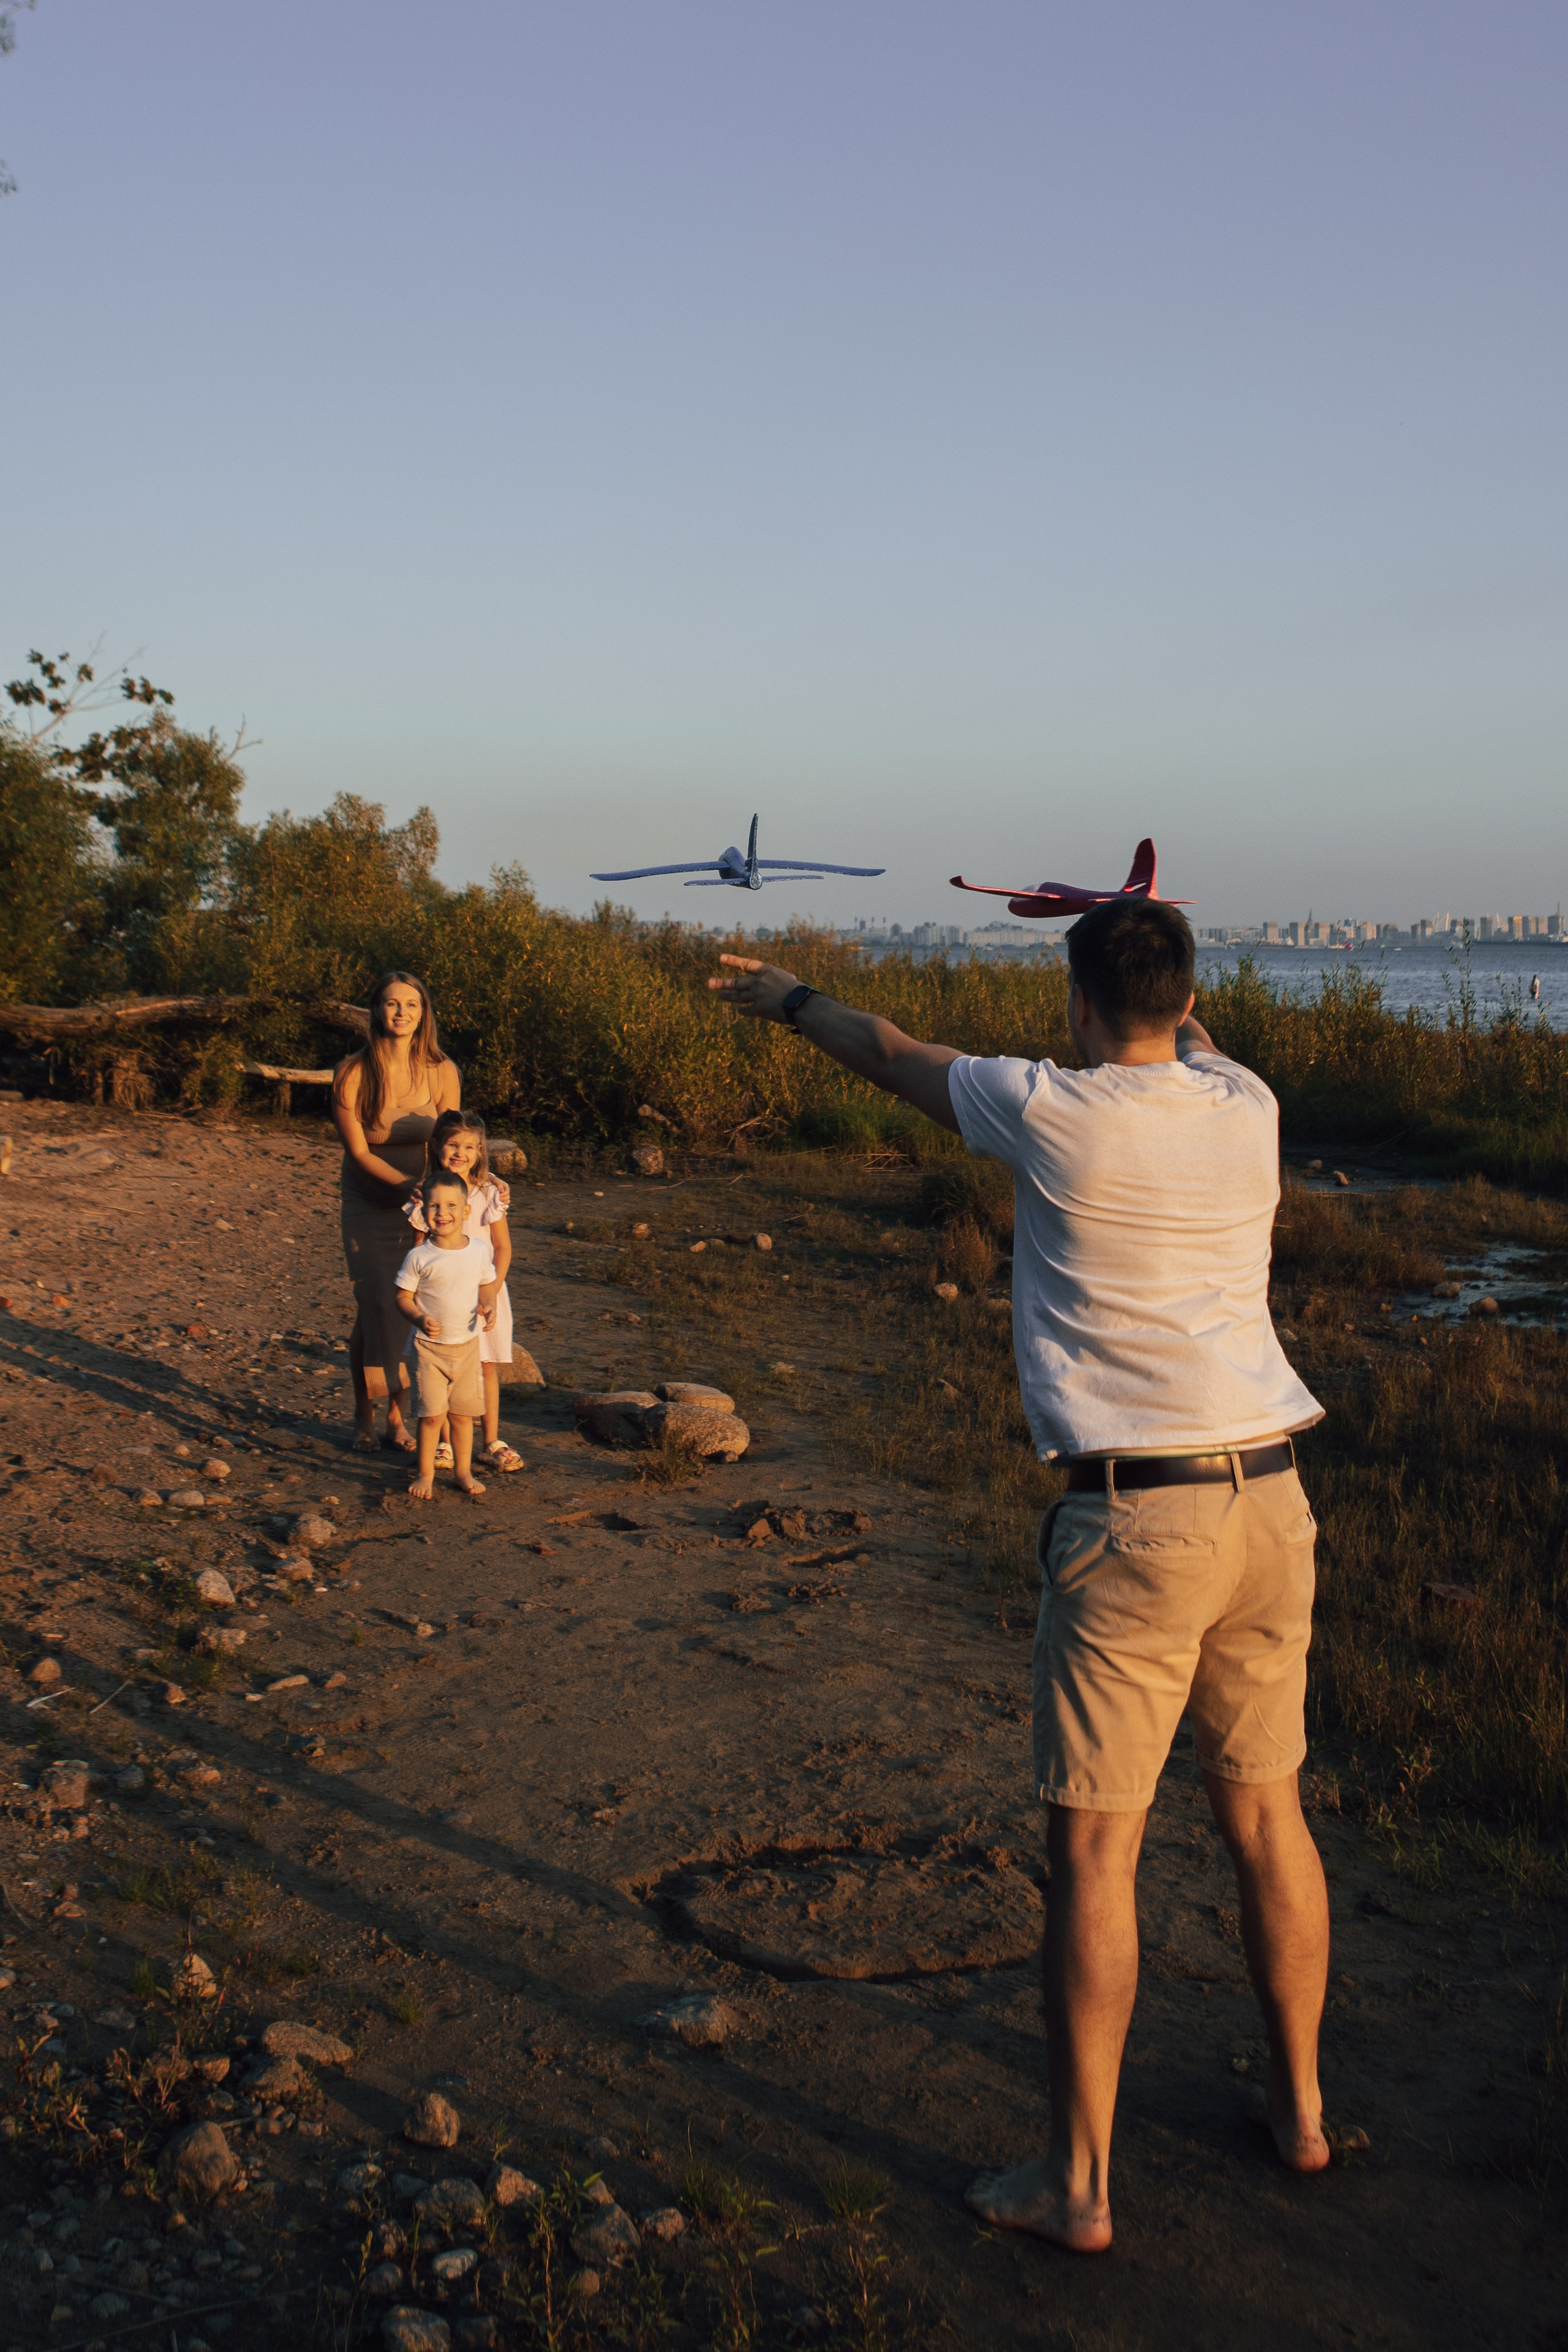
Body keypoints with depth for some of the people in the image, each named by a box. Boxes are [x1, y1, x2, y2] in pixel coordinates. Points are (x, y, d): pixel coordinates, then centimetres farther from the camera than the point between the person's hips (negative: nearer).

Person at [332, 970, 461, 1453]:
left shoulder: (442, 1072, -7)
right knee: (376, 1307, -8)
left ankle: (398, 1416, 18)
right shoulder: (352, 1072, -13)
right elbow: (358, 1151, -12)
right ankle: (364, 1417, 12)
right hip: (368, 1206, -2)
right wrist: (409, 1185, -25)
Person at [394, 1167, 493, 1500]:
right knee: (432, 1414, -2)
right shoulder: (419, 1257, -10)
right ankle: (425, 1474, 13)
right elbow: (403, 1297, -4)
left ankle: (463, 1470, 25)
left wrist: (486, 1307, -9)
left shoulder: (478, 1251, -1)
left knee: (462, 1414, 10)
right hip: (429, 1346, -2)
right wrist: (420, 1319, -22)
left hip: (467, 1345, 2)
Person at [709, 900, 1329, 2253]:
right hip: (1270, 1499, 6)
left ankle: (1079, 2185, 14)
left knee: (1094, 1848, 3)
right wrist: (1153, 935, 48)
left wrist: (787, 998, 29)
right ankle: (1299, 2105, 36)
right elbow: (1192, 1040, 31)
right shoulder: (1250, 1111, 5)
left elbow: (895, 1058, 10)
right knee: (1266, 1812, 19)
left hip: (1133, 1519, -6)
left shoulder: (1055, 1114, -8)